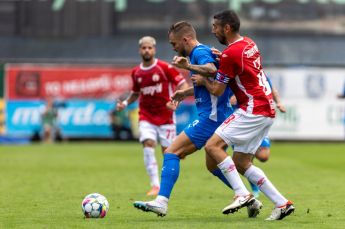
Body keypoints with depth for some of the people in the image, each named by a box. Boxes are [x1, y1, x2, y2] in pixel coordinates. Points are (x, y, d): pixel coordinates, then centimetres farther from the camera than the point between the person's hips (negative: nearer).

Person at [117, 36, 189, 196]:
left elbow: (183, 85, -7)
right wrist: (125, 103, 4)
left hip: (165, 116, -2)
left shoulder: (165, 68, -8)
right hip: (146, 116, 3)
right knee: (148, 144, -19)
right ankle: (155, 185, -17)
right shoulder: (136, 72, 6)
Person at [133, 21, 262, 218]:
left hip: (211, 117, -10)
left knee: (172, 152, -13)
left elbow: (211, 70, -35)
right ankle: (248, 199, 25)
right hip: (222, 117, 11)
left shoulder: (199, 52, -12)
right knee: (213, 166, 24)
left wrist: (188, 66, -32)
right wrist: (186, 92, 37)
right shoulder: (203, 52, 19)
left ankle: (161, 202, -21)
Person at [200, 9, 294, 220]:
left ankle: (242, 195, -17)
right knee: (241, 163, 11)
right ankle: (282, 203, 8)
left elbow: (217, 90, -8)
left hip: (253, 110, -9)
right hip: (267, 110, 9)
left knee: (213, 146, -13)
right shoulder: (249, 43, 13)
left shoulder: (230, 54, -14)